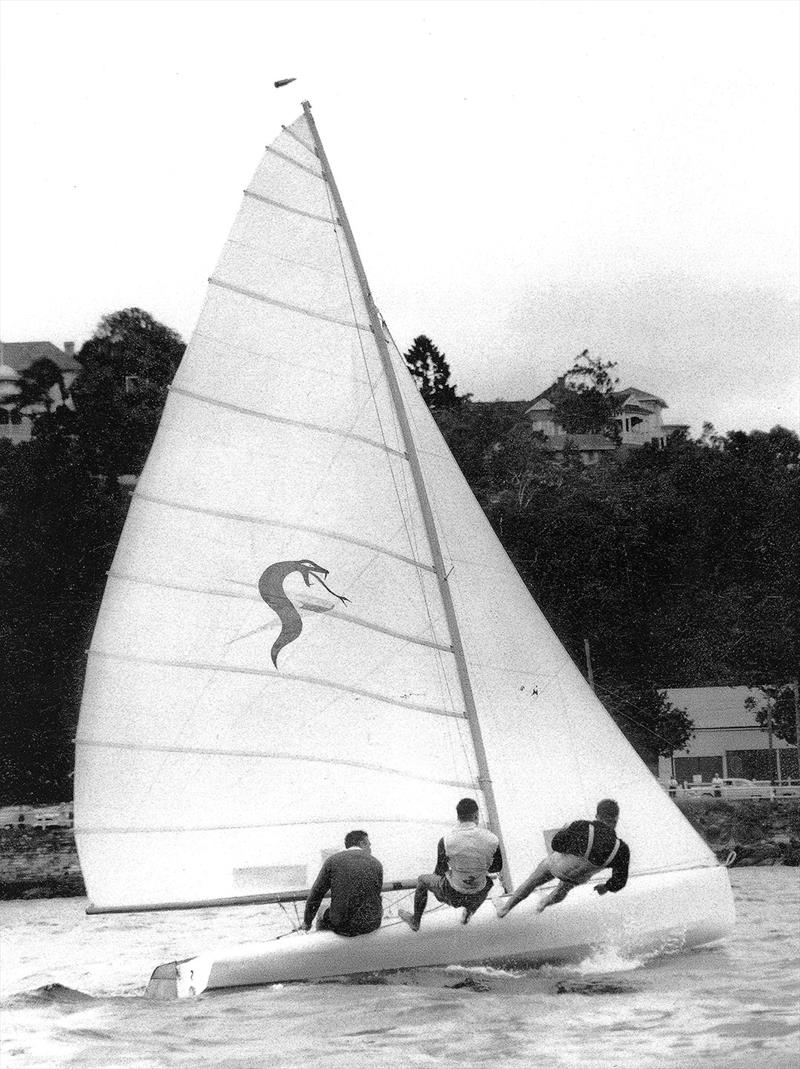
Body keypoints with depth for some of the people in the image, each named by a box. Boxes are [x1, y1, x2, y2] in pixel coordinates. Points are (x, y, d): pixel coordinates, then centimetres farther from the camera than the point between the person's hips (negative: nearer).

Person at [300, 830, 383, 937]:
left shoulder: (332, 861, -2)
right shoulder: (376, 864, 2)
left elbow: (315, 895, 3)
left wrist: (306, 923, 18)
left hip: (341, 926, -1)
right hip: (370, 925, 1)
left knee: (322, 921, 30)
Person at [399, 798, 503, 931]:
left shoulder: (446, 841, -22)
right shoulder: (492, 840, -18)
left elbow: (440, 871, -7)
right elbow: (497, 867, -1)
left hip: (452, 894, -2)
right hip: (478, 897, 2)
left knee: (423, 880, 30)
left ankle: (415, 921, 49)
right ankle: (468, 913, 54)